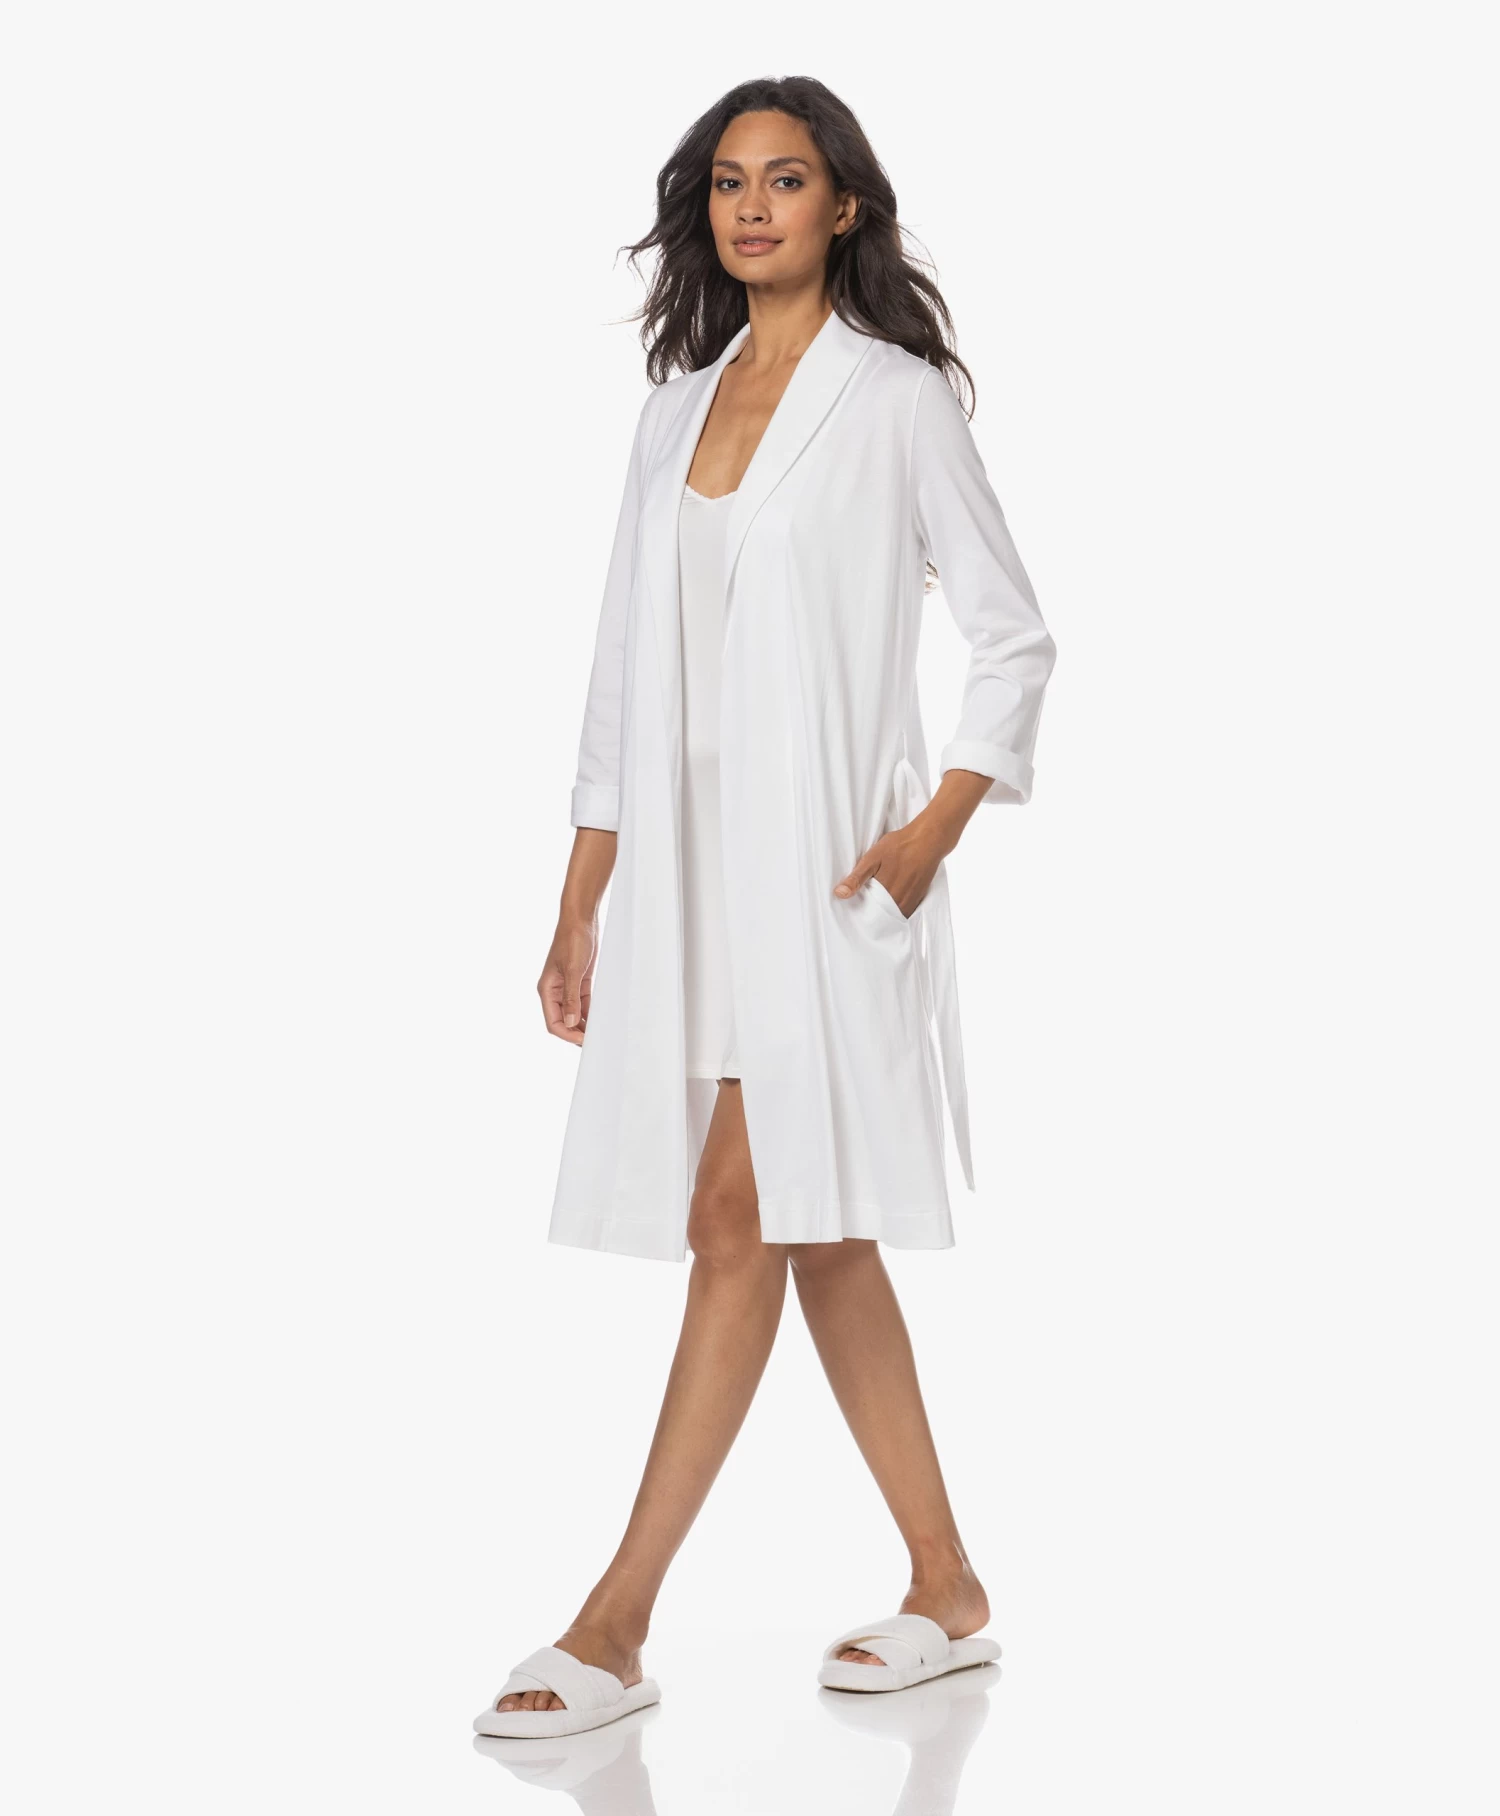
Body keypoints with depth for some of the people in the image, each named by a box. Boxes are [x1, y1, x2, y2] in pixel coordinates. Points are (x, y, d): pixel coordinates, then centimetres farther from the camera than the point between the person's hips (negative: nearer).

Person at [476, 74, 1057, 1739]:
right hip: (690, 857, 6)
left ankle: (614, 1628, -7)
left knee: (740, 1217, -10)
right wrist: (582, 909, 12)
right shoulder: (682, 402, 15)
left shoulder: (894, 397, -1)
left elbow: (1013, 635, 0)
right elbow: (630, 670, 15)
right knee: (817, 1231, 9)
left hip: (829, 858, -6)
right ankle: (946, 1593, 20)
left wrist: (933, 829, -12)